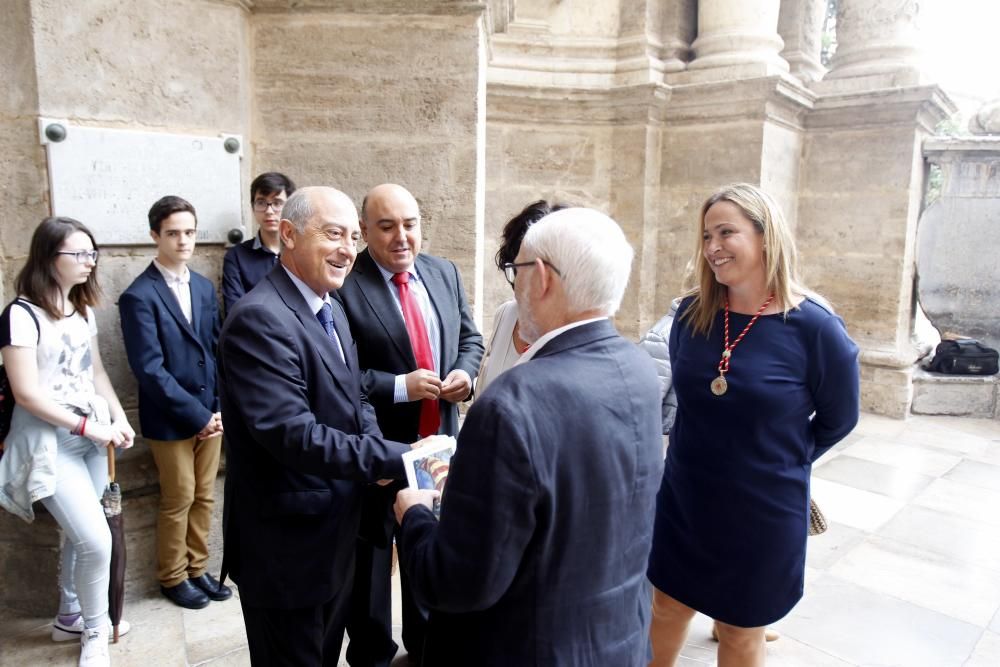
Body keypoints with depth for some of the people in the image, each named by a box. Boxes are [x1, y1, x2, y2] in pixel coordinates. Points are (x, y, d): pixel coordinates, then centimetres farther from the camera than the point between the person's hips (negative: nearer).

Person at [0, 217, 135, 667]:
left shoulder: (82, 310, 8)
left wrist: (118, 418, 1)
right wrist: (87, 426, -16)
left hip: (92, 437, 7)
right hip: (51, 442, -7)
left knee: (79, 534, 17)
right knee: (97, 540, -8)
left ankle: (70, 618, 38)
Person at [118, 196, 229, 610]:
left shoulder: (204, 287, 6)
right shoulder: (139, 296, -14)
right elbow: (150, 369, -18)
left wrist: (220, 407, -1)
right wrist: (196, 415, -16)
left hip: (210, 413, 6)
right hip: (171, 419, -5)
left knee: (204, 497, 15)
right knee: (178, 502, 8)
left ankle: (197, 569, 32)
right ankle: (172, 577, 28)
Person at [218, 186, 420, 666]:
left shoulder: (331, 310, 7)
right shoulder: (259, 319, -24)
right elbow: (293, 433, -30)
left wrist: (374, 449, -9)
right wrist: (396, 459, -28)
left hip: (335, 534, 9)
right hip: (288, 544, -9)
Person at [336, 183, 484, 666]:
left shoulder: (444, 273, 3)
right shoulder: (344, 284, -16)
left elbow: (469, 338, 10)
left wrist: (465, 373, -9)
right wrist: (400, 387, -24)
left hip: (438, 438, 6)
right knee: (371, 556, 14)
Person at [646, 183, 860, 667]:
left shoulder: (814, 327, -18)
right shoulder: (692, 312, -8)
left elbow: (838, 419, -2)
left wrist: (781, 464, 3)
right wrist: (703, 454, 10)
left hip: (763, 512, -3)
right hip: (682, 502, 3)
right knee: (666, 611, 21)